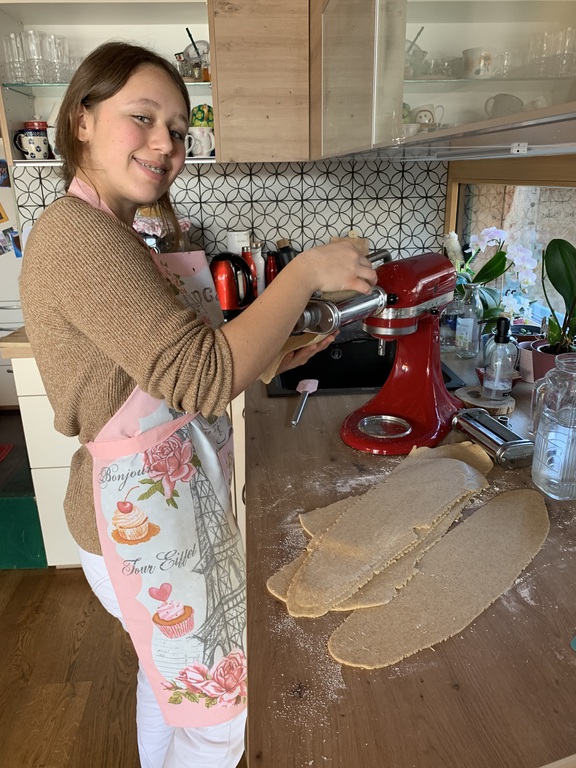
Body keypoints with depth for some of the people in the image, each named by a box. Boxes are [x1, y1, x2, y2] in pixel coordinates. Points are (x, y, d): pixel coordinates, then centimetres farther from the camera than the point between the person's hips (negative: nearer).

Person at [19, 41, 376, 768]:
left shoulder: (110, 236, 9)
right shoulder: (73, 232, -22)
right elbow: (203, 376, -29)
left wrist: (271, 356, 3)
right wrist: (306, 271, -20)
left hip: (163, 504, 9)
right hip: (147, 522, -9)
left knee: (170, 675, 30)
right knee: (220, 707, 13)